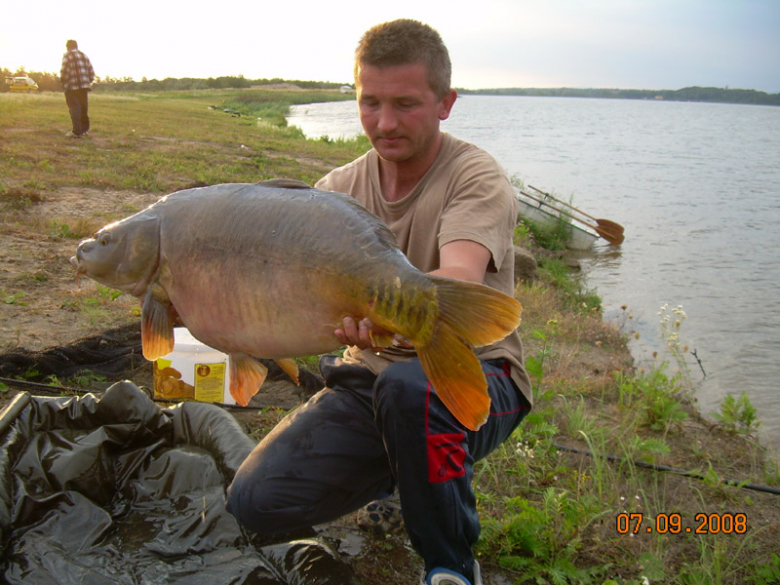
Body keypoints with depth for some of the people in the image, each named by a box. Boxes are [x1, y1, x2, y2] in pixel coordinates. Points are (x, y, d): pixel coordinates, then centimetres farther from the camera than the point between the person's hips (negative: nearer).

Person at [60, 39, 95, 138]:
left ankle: (77, 132, -10)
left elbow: (64, 72, -12)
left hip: (72, 87, -6)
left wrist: (63, 82, 3)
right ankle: (85, 129, 20)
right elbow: (91, 72, 12)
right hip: (84, 86, 6)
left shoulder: (67, 56, -4)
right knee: (84, 108, 13)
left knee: (74, 108, -6)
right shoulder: (84, 56, 15)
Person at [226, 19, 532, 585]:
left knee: (408, 385, -40)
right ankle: (395, 469, 19)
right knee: (255, 501, -8)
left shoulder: (477, 178, -14)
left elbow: (458, 281, -34)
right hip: (367, 378, 5)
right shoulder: (340, 188, 3)